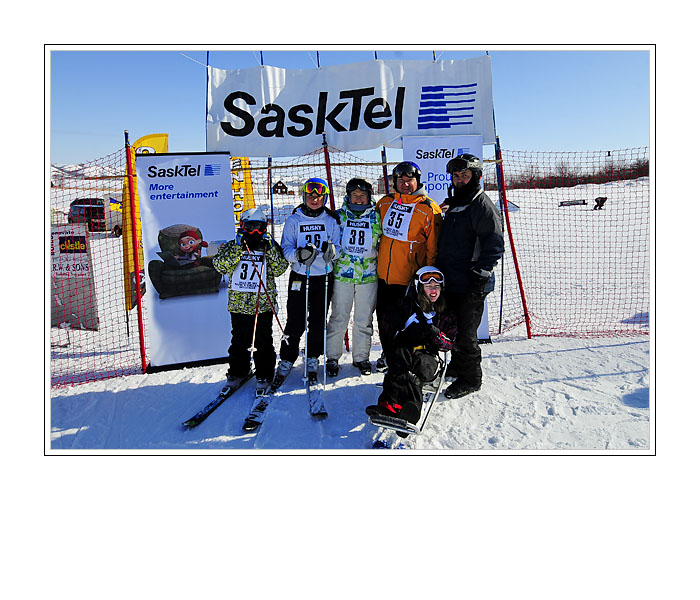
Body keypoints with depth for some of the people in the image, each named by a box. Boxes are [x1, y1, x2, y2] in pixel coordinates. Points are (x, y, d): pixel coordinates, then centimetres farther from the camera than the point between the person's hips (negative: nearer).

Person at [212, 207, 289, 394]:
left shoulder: (271, 247, 7)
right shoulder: (232, 246, 6)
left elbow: (280, 269, -3)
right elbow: (220, 265, -9)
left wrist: (270, 249, -14)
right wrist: (237, 248, -17)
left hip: (264, 304, -1)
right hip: (239, 303, 1)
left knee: (263, 341, 3)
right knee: (239, 340, 11)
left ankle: (264, 375, 14)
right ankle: (237, 371, 27)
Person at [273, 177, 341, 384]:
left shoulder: (331, 220, 5)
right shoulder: (294, 220, 2)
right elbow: (286, 249, -1)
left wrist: (332, 251, -18)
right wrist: (299, 254, -22)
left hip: (324, 277, 1)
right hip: (299, 277, -1)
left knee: (318, 321, 8)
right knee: (295, 323, -1)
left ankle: (313, 359, 24)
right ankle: (286, 361, 14)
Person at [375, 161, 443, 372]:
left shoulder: (429, 209, -8)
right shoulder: (384, 203, 6)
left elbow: (434, 247, -7)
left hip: (409, 278, -5)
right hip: (382, 275, 5)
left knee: (395, 318, -2)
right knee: (382, 317, 14)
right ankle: (387, 353, 37)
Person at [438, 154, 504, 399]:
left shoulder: (482, 204, -11)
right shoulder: (454, 204, 17)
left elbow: (494, 244, -17)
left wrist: (480, 275, -23)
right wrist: (440, 271, 24)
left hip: (471, 285, -8)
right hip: (451, 281, 9)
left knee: (466, 333, -1)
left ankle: (471, 379, 14)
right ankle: (457, 366, 35)